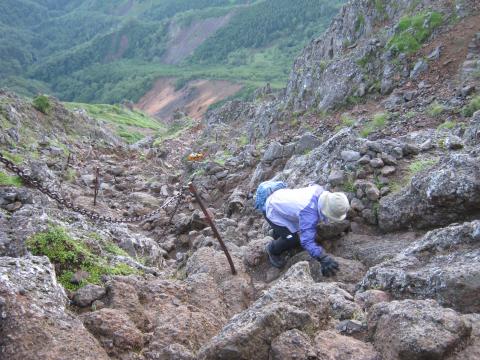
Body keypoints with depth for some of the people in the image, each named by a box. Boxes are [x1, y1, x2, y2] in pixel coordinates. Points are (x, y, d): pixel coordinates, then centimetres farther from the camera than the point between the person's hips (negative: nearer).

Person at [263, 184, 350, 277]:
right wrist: (323, 259, -49)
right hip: (272, 210, -8)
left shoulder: (319, 190, -20)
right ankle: (273, 249, 16)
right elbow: (307, 241, -43)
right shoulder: (309, 213, -41)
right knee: (293, 240, -14)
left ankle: (278, 233, 45)